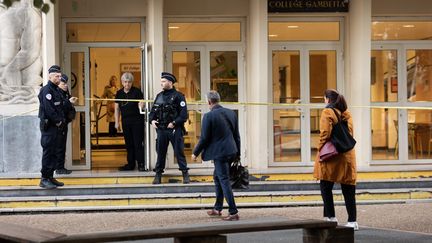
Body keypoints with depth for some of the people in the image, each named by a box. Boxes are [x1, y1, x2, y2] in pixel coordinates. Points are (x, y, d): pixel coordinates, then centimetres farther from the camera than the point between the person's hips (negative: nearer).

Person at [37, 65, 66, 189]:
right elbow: (48, 109, -21)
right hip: (48, 126, -9)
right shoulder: (46, 90, -13)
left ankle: (50, 177, 18)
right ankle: (44, 179, -6)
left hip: (56, 126, 9)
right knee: (48, 152, -8)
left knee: (53, 152, 12)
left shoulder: (57, 90, 17)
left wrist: (62, 120, 6)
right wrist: (57, 121, -13)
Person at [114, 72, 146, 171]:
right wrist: (117, 122, 10)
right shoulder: (119, 93, 9)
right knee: (129, 144, 10)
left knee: (138, 143, -6)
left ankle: (141, 164, -2)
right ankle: (130, 164, 17)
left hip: (137, 121, -5)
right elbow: (117, 108, 13)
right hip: (125, 121, 5)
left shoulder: (137, 92, -5)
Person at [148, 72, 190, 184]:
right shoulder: (159, 96, 13)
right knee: (160, 152, 8)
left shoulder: (178, 96, -5)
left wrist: (174, 123, -17)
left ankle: (185, 174, 3)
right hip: (161, 129, 5)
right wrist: (152, 120, 0)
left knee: (179, 152, -3)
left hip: (175, 129, -5)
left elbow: (183, 114, -10)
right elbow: (153, 110, 18)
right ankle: (158, 175, 13)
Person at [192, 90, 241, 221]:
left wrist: (195, 153, 0)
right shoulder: (231, 113, 6)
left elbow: (204, 138, -12)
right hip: (231, 151, 8)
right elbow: (237, 135, 11)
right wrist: (237, 153, 19)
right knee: (217, 177, 22)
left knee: (224, 181, -4)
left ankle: (233, 213, -6)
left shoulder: (209, 116, -14)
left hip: (219, 153, -8)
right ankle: (217, 209, 30)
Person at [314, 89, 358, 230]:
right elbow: (350, 134, 14)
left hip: (332, 155, -6)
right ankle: (352, 221, 5)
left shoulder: (327, 112, -7)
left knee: (326, 187, 4)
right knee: (348, 190, 6)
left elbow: (325, 134, -15)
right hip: (347, 155, 6)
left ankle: (330, 217, 0)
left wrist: (321, 150, -5)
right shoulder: (347, 114, 14)